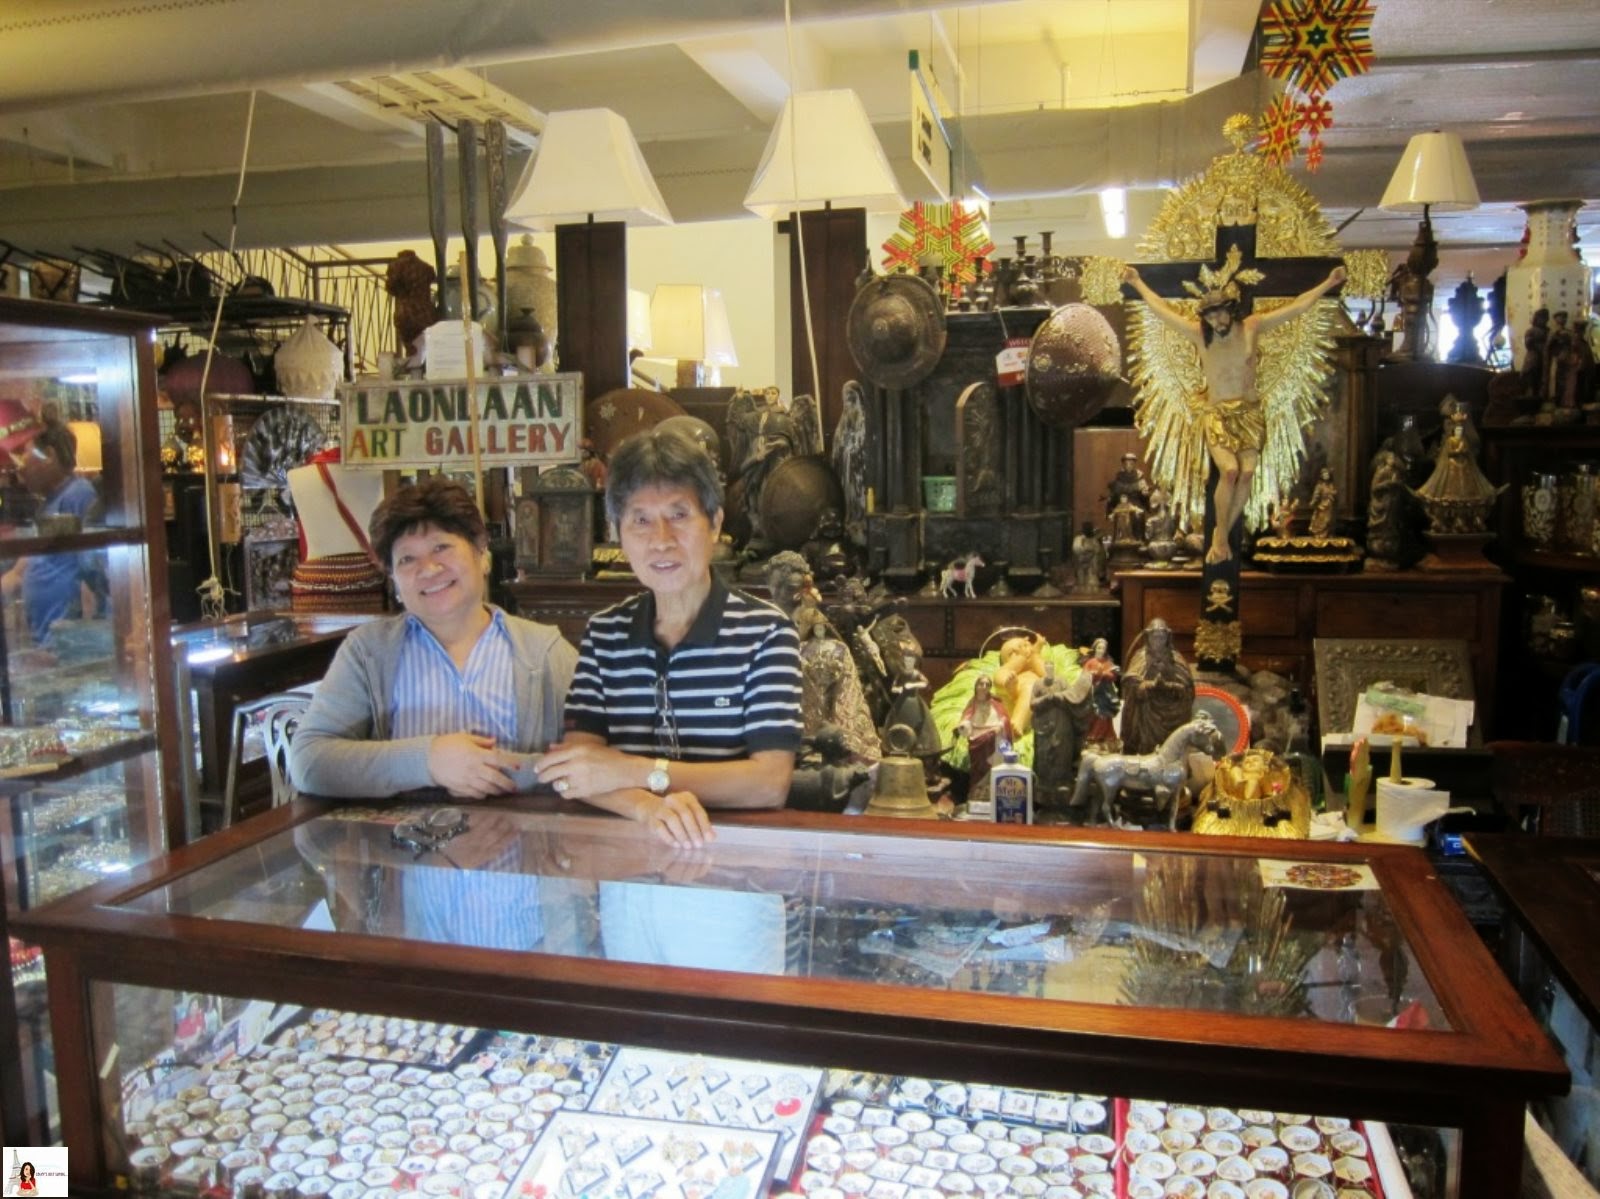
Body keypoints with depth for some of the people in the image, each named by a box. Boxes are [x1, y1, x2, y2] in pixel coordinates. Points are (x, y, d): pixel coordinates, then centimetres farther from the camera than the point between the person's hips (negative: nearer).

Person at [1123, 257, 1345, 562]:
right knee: (1229, 471, -22)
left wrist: (1328, 284, 2)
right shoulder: (1198, 333, -5)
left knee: (1247, 473, -13)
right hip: (1217, 413, -2)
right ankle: (1220, 534, -4)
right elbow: (1162, 309, 4)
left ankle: (1223, 535, 2)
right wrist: (1137, 283, 10)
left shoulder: (1252, 327, -3)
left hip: (1250, 412, 2)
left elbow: (1297, 306, 4)